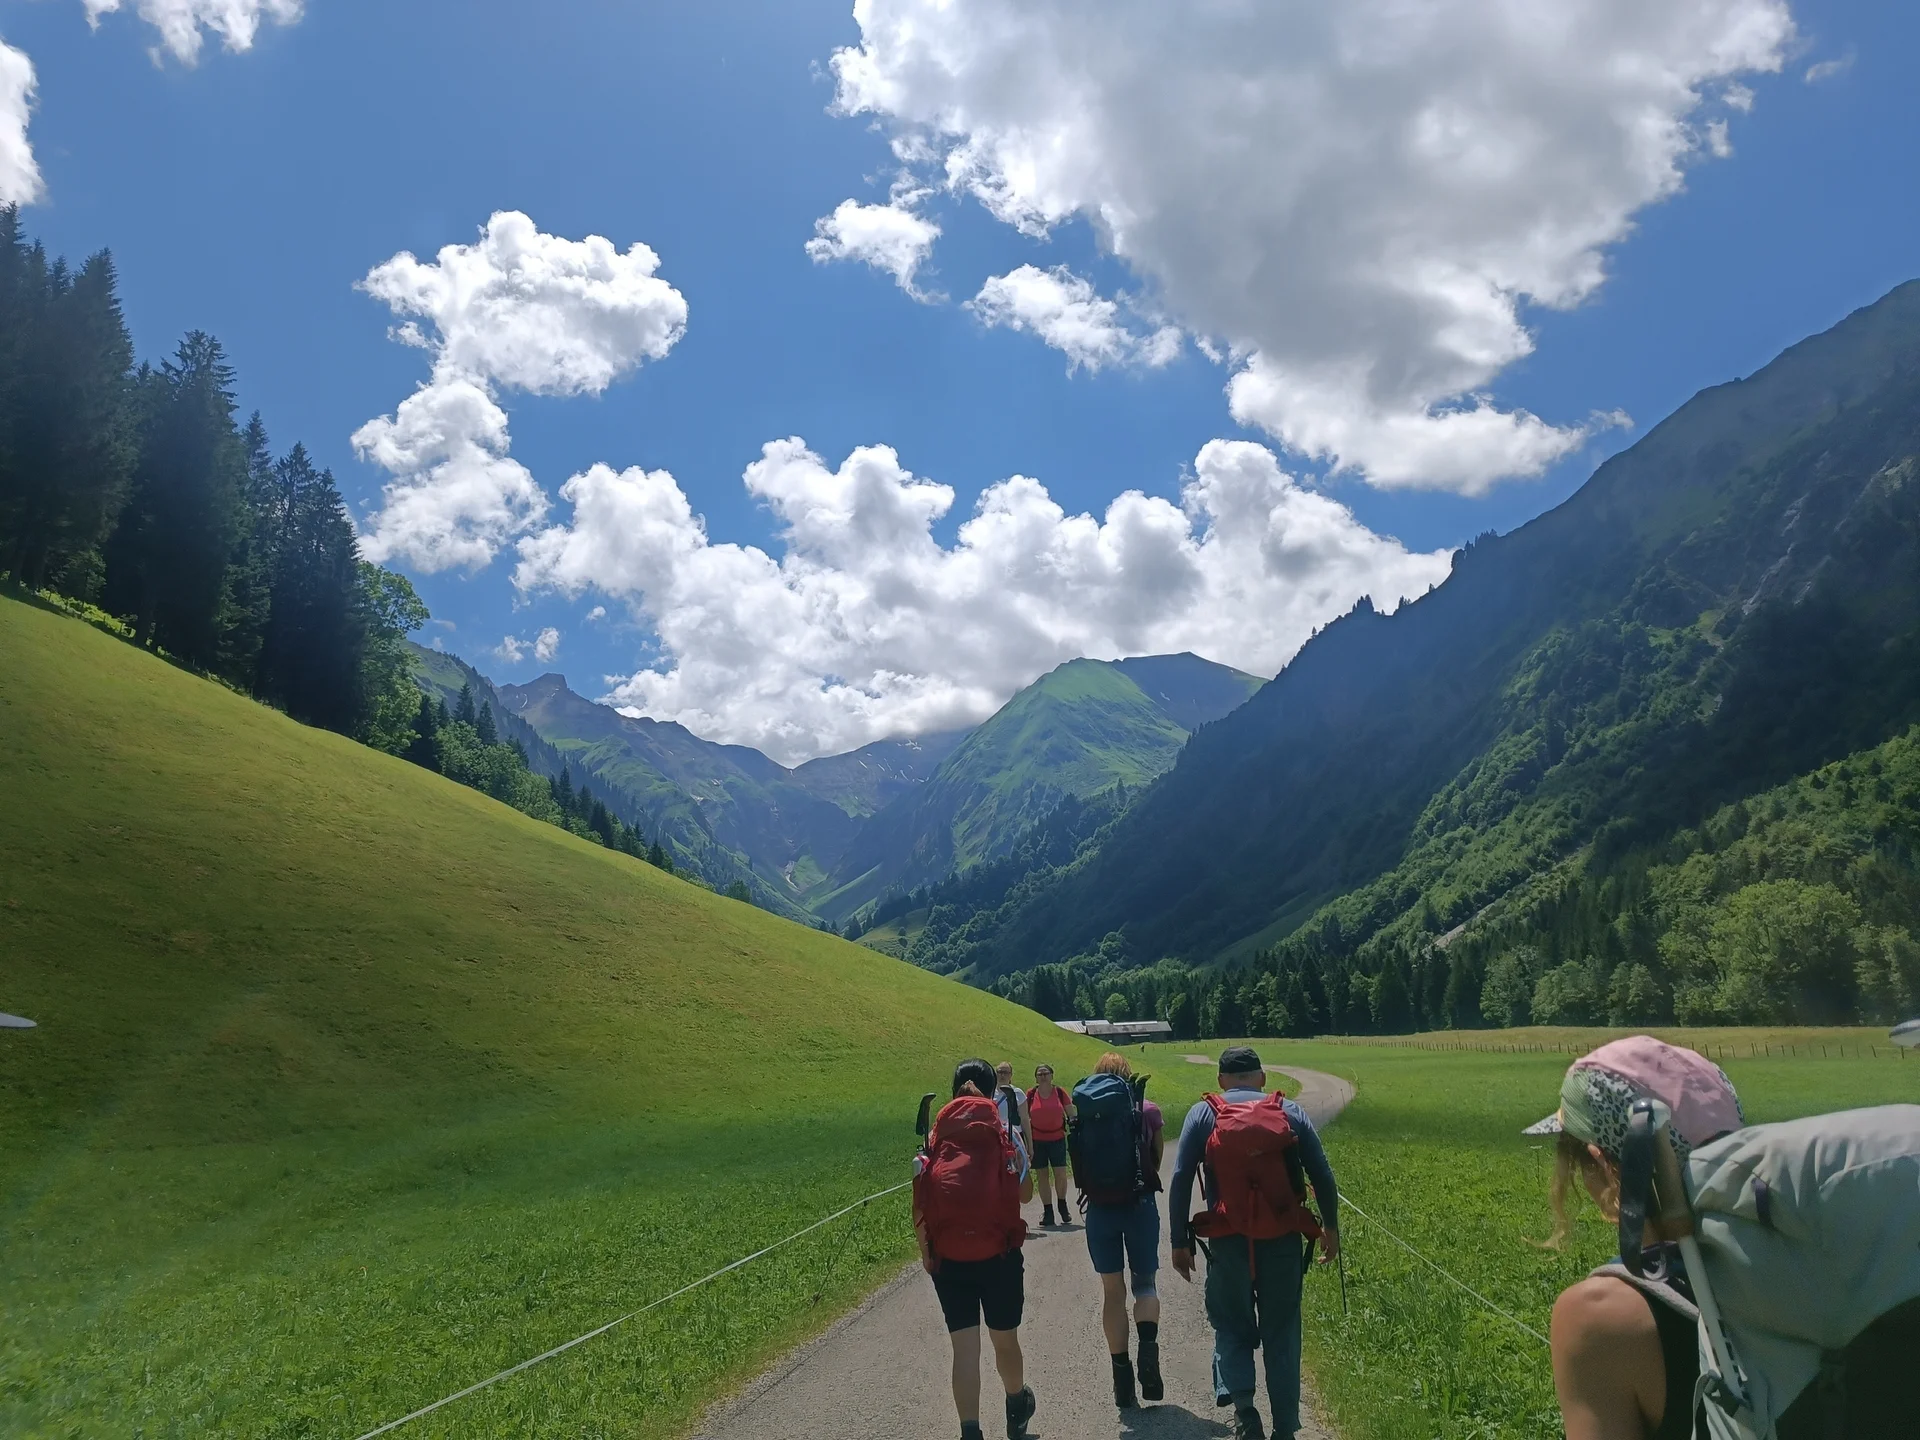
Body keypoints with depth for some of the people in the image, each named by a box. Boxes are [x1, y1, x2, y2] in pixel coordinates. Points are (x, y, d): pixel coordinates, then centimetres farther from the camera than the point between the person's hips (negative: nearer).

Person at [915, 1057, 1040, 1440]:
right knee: (1005, 1340, 19)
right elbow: (1025, 1193, 0)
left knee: (964, 1348, 6)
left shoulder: (935, 1136, 3)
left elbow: (920, 1204, 0)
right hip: (998, 1254, 0)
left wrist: (926, 1252, 11)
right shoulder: (1004, 1132, -1)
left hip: (948, 1257, 1)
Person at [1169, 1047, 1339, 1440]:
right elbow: (1322, 1174, 4)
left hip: (1229, 1242, -1)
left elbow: (1180, 1180, -2)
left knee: (1233, 1329, 14)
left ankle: (1241, 1403, -7)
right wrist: (1330, 1226, 16)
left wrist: (1179, 1242, 3)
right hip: (1284, 1240, 1)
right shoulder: (1290, 1111, 6)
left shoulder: (1203, 1113, 3)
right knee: (1281, 1335, 14)